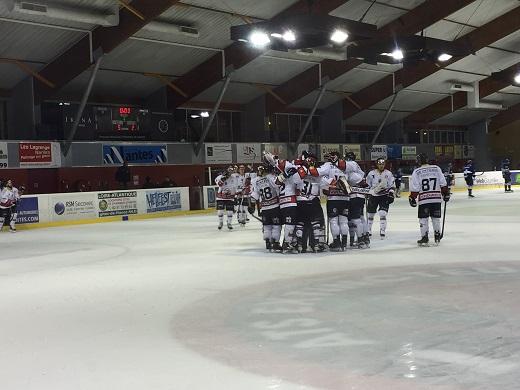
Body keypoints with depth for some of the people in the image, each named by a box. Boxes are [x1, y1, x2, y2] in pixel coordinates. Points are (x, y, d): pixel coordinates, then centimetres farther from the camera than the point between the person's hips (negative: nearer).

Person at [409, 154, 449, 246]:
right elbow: (443, 183, 5)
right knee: (436, 218, 14)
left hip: (424, 199, -3)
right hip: (436, 198, 3)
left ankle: (424, 238, 2)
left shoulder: (417, 172, -3)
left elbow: (414, 188, -5)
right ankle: (437, 237, 20)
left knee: (423, 218, 5)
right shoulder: (436, 168, 5)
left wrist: (412, 198, 4)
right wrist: (445, 193, 15)